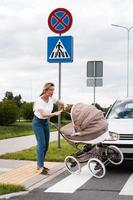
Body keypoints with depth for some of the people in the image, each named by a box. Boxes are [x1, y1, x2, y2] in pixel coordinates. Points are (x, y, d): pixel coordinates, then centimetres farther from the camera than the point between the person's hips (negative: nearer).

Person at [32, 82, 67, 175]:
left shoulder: (51, 98, -7)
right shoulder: (39, 100, -25)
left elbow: (61, 102, 6)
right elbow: (43, 114, -32)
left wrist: (64, 105, -17)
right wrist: (55, 113, -42)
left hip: (46, 122, 7)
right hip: (38, 122, -7)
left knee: (46, 145, 6)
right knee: (42, 144, -15)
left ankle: (40, 164, 17)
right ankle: (40, 166, -11)